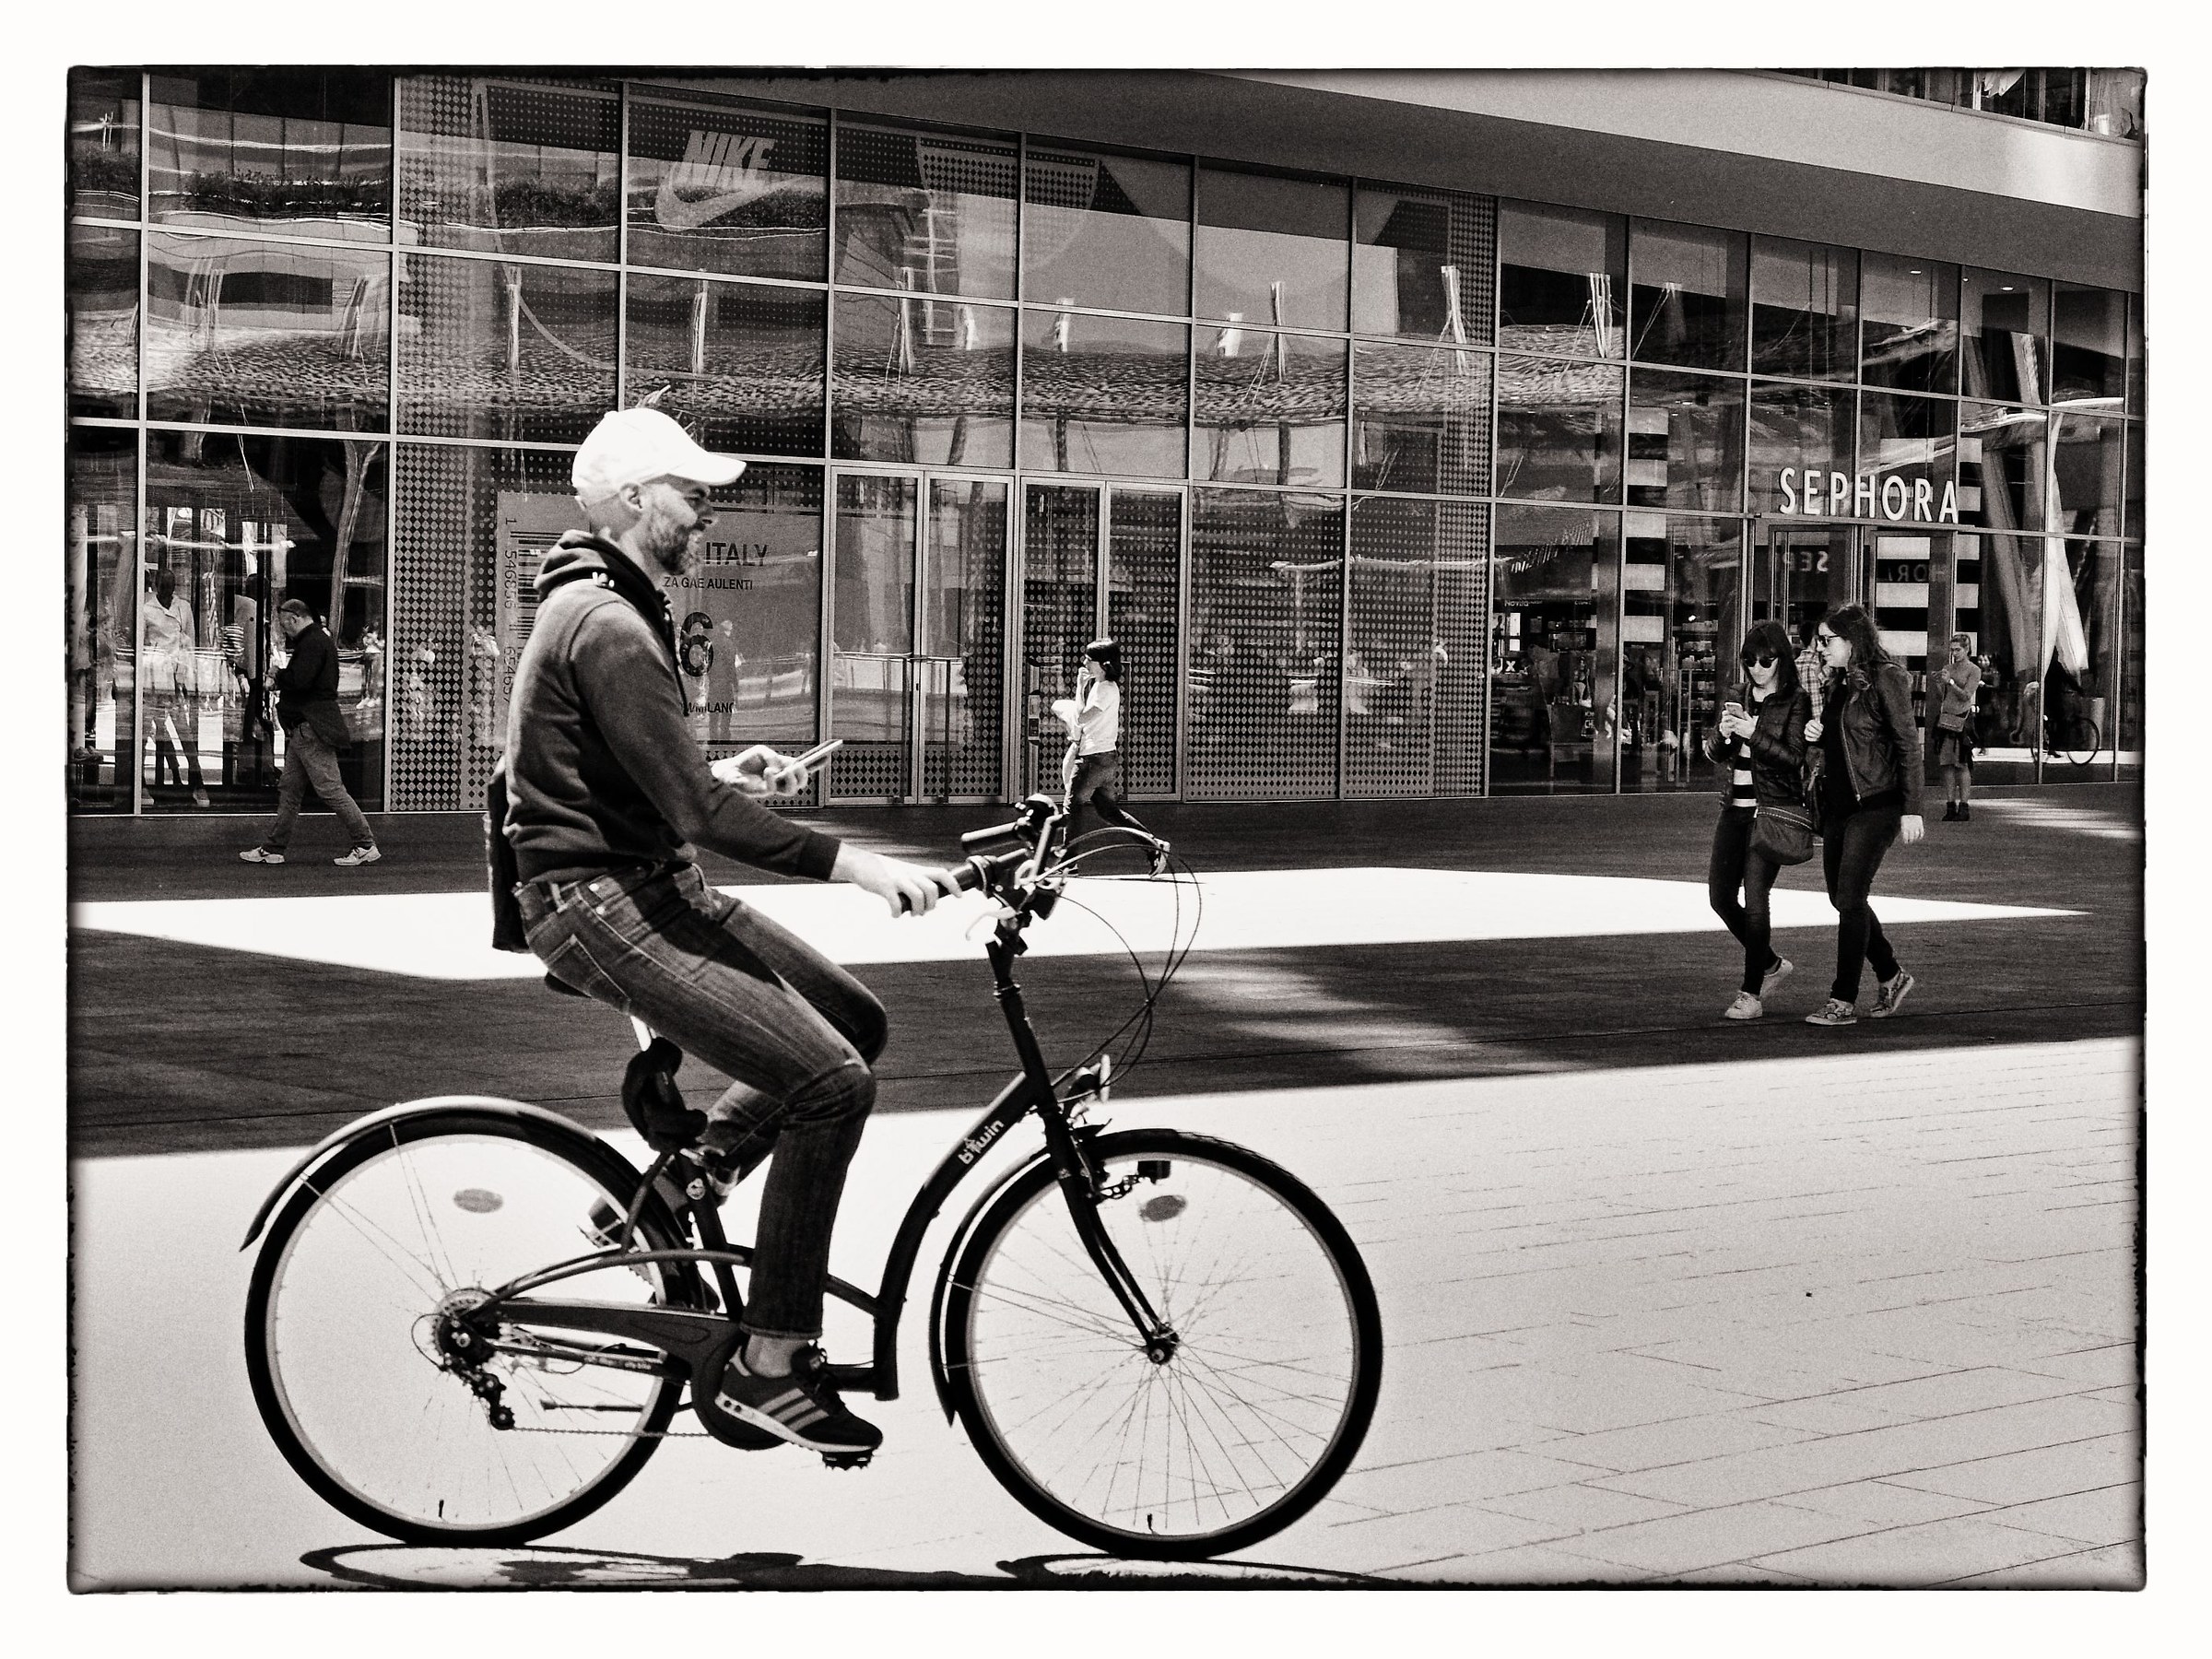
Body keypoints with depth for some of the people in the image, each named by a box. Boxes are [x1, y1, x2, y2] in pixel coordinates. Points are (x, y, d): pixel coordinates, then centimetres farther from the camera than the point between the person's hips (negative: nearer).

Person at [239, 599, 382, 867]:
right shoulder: (314, 640, 20)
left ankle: (366, 846, -7)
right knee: (289, 790, 12)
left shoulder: (312, 643, -14)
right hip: (302, 729, 11)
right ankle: (273, 848, 17)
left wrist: (281, 671, -7)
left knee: (330, 789, -9)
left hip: (312, 730, -11)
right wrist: (284, 679, 8)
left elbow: (299, 681, -25)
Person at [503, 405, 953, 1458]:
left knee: (855, 1024, 9)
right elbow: (696, 813, -25)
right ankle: (766, 1371, -11)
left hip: (655, 885, 10)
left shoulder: (608, 607, 15)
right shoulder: (606, 626, -20)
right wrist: (852, 864, -24)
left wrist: (721, 776, 12)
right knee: (828, 1081, -18)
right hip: (602, 907, -10)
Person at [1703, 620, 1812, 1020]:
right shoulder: (1742, 699, 13)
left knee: (1755, 900, -11)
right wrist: (1724, 732, -10)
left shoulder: (1796, 702, -5)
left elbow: (1795, 757, -13)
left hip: (1772, 809, -7)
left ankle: (1751, 994, -5)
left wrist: (1753, 733, -23)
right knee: (1720, 896, 7)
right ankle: (1771, 964, 28)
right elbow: (1713, 753, 11)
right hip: (1735, 808, 7)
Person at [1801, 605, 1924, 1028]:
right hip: (1837, 803, 9)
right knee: (1841, 897, 11)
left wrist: (1911, 809, -17)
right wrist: (1815, 734, 0)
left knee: (1850, 898, -9)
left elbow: (1907, 745, -13)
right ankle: (1891, 976, 28)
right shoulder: (1837, 684, 13)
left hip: (1874, 804, -9)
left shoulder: (1885, 679, -12)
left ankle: (1844, 1000, -4)